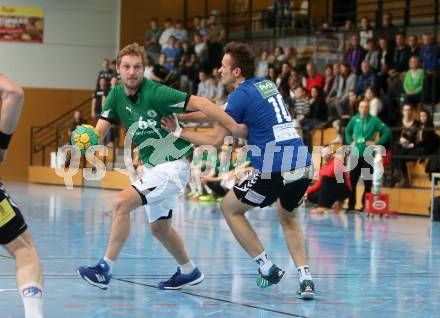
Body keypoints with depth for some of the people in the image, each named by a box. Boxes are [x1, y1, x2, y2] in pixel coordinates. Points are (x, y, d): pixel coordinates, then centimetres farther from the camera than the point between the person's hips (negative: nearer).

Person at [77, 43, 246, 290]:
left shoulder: (156, 93, -20)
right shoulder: (117, 95, 0)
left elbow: (199, 103, -23)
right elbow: (100, 130, -6)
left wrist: (235, 127, -29)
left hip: (173, 165, -9)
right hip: (152, 167, 9)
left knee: (121, 203, -21)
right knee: (159, 227, 20)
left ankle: (106, 269, -14)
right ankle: (189, 272, 41)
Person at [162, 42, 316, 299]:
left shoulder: (241, 95, -5)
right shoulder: (267, 85, 19)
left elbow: (215, 139, -4)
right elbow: (223, 114, 27)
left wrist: (179, 132, 8)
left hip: (275, 171, -7)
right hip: (303, 164, 7)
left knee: (230, 208, 15)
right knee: (288, 217, 30)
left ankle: (267, 267, 12)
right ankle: (305, 278, 12)